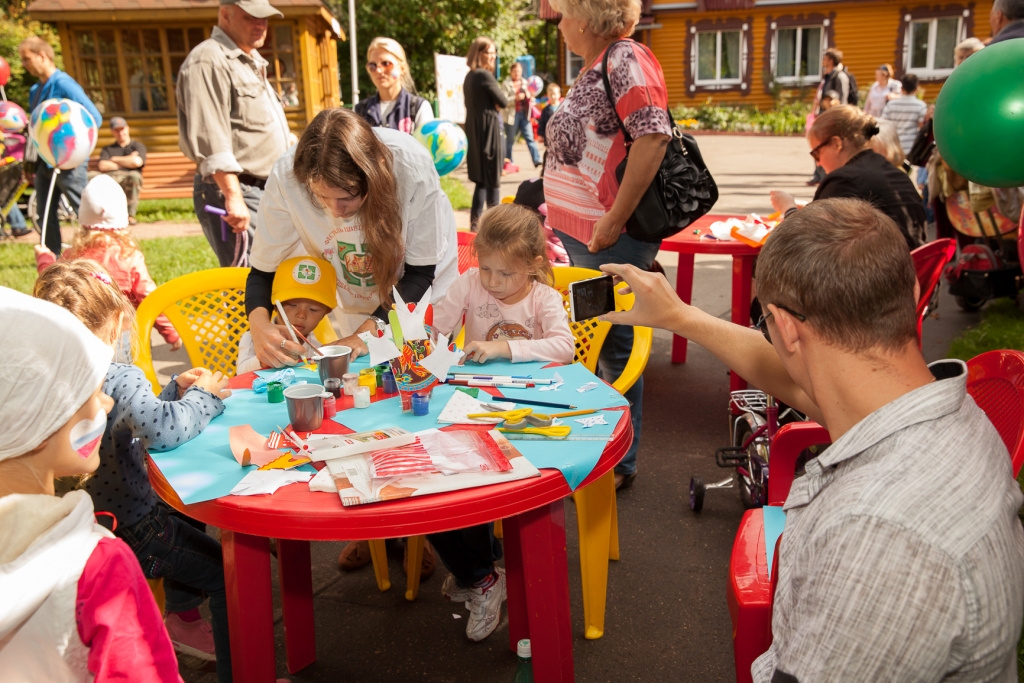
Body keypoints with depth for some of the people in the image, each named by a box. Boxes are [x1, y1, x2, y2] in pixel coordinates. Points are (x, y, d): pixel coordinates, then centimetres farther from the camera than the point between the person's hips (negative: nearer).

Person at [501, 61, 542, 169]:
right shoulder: (506, 84, -3)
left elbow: (529, 97, 23)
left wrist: (530, 99, -1)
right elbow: (503, 100, -12)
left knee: (530, 138, -4)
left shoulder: (524, 82, 12)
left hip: (524, 114, 4)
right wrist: (516, 98, -24)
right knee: (510, 139, 8)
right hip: (512, 114, -4)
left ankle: (537, 161, -9)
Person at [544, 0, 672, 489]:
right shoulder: (595, 67, 17)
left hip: (611, 239, -10)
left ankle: (620, 464, 14)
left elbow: (653, 135, -24)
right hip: (580, 236, 10)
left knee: (612, 351, 0)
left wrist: (615, 219, -24)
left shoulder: (625, 59, -13)